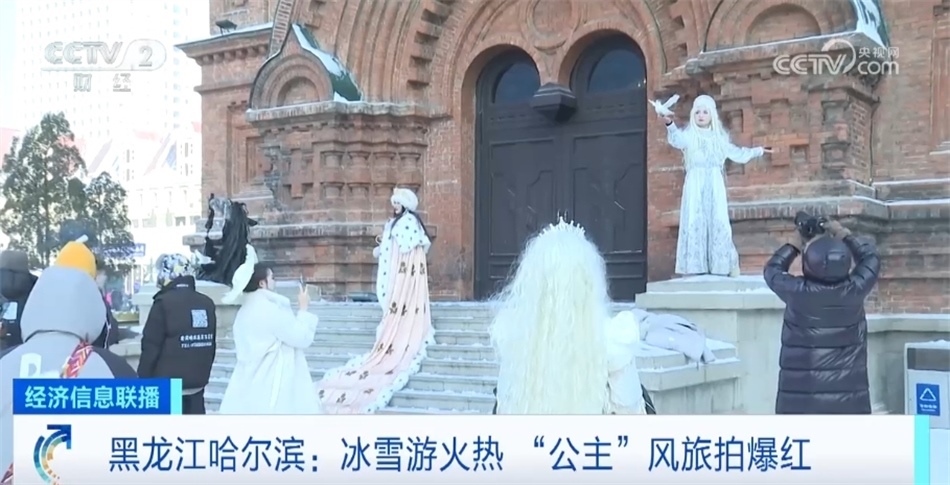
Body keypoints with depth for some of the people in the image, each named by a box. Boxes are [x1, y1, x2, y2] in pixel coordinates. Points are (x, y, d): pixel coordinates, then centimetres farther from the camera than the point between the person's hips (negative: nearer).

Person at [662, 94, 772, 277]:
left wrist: (758, 151, 33)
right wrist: (669, 124, -40)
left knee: (718, 224, -1)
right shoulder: (689, 135, 2)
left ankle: (720, 268, 3)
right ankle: (696, 269, -11)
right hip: (695, 187, -3)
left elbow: (738, 154, 28)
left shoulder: (720, 137, 15)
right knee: (695, 224, -9)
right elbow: (676, 139, -21)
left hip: (715, 187, 3)